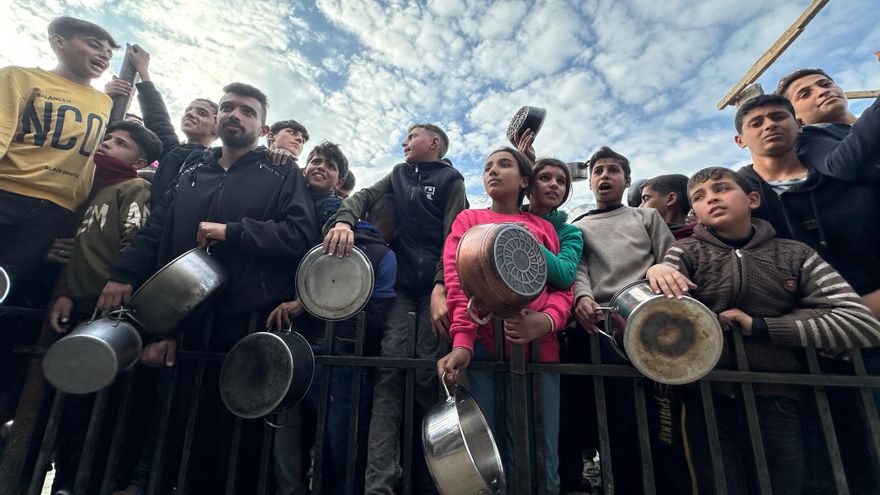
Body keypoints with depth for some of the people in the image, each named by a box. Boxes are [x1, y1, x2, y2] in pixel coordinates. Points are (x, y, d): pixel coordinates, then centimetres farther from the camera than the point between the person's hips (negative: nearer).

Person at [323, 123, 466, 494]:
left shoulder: (451, 180, 9)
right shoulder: (399, 174, 24)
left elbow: (453, 238, -4)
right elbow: (366, 196, 9)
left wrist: (441, 288, -19)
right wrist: (345, 219, -15)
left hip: (434, 286, -3)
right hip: (400, 283, 4)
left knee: (428, 373, -7)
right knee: (390, 369, -11)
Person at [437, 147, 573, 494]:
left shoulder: (544, 228, 20)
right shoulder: (468, 219, 15)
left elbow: (563, 285, 10)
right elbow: (457, 279, -1)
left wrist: (547, 320, -13)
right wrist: (462, 341, -16)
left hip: (538, 348, 2)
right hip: (481, 346, -1)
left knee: (540, 460, 3)